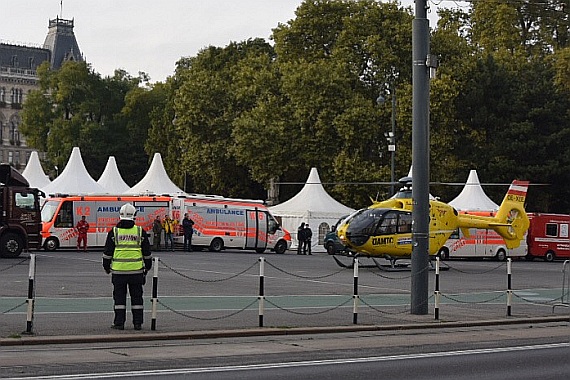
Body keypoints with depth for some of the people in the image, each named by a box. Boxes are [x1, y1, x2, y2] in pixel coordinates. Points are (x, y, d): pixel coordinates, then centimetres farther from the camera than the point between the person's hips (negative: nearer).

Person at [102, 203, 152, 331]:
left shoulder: (114, 232, -1)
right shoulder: (140, 231, 2)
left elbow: (107, 252, 4)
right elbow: (147, 252, 8)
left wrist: (106, 267, 17)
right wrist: (148, 266, 21)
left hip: (118, 270, -1)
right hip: (137, 270, 1)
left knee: (119, 297, 6)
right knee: (136, 296, 9)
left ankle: (119, 323, 6)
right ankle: (138, 323, 11)